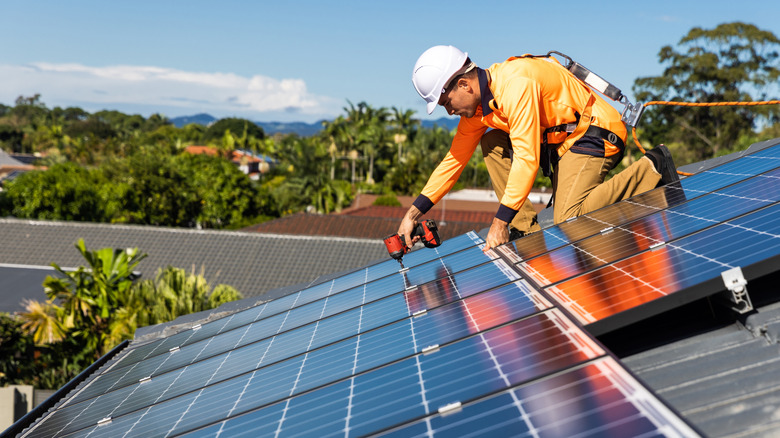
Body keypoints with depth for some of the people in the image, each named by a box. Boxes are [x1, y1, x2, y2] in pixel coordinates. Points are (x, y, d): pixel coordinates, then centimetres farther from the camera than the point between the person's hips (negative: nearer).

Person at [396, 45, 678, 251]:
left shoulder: (515, 85, -28)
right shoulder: (477, 101, 2)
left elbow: (527, 159, -32)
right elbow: (454, 159, 6)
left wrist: (500, 222, -29)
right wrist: (413, 213, 2)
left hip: (596, 132, -9)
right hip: (562, 138, 9)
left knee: (568, 220, -21)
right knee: (491, 144, 0)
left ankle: (651, 170, -9)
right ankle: (526, 229, -3)